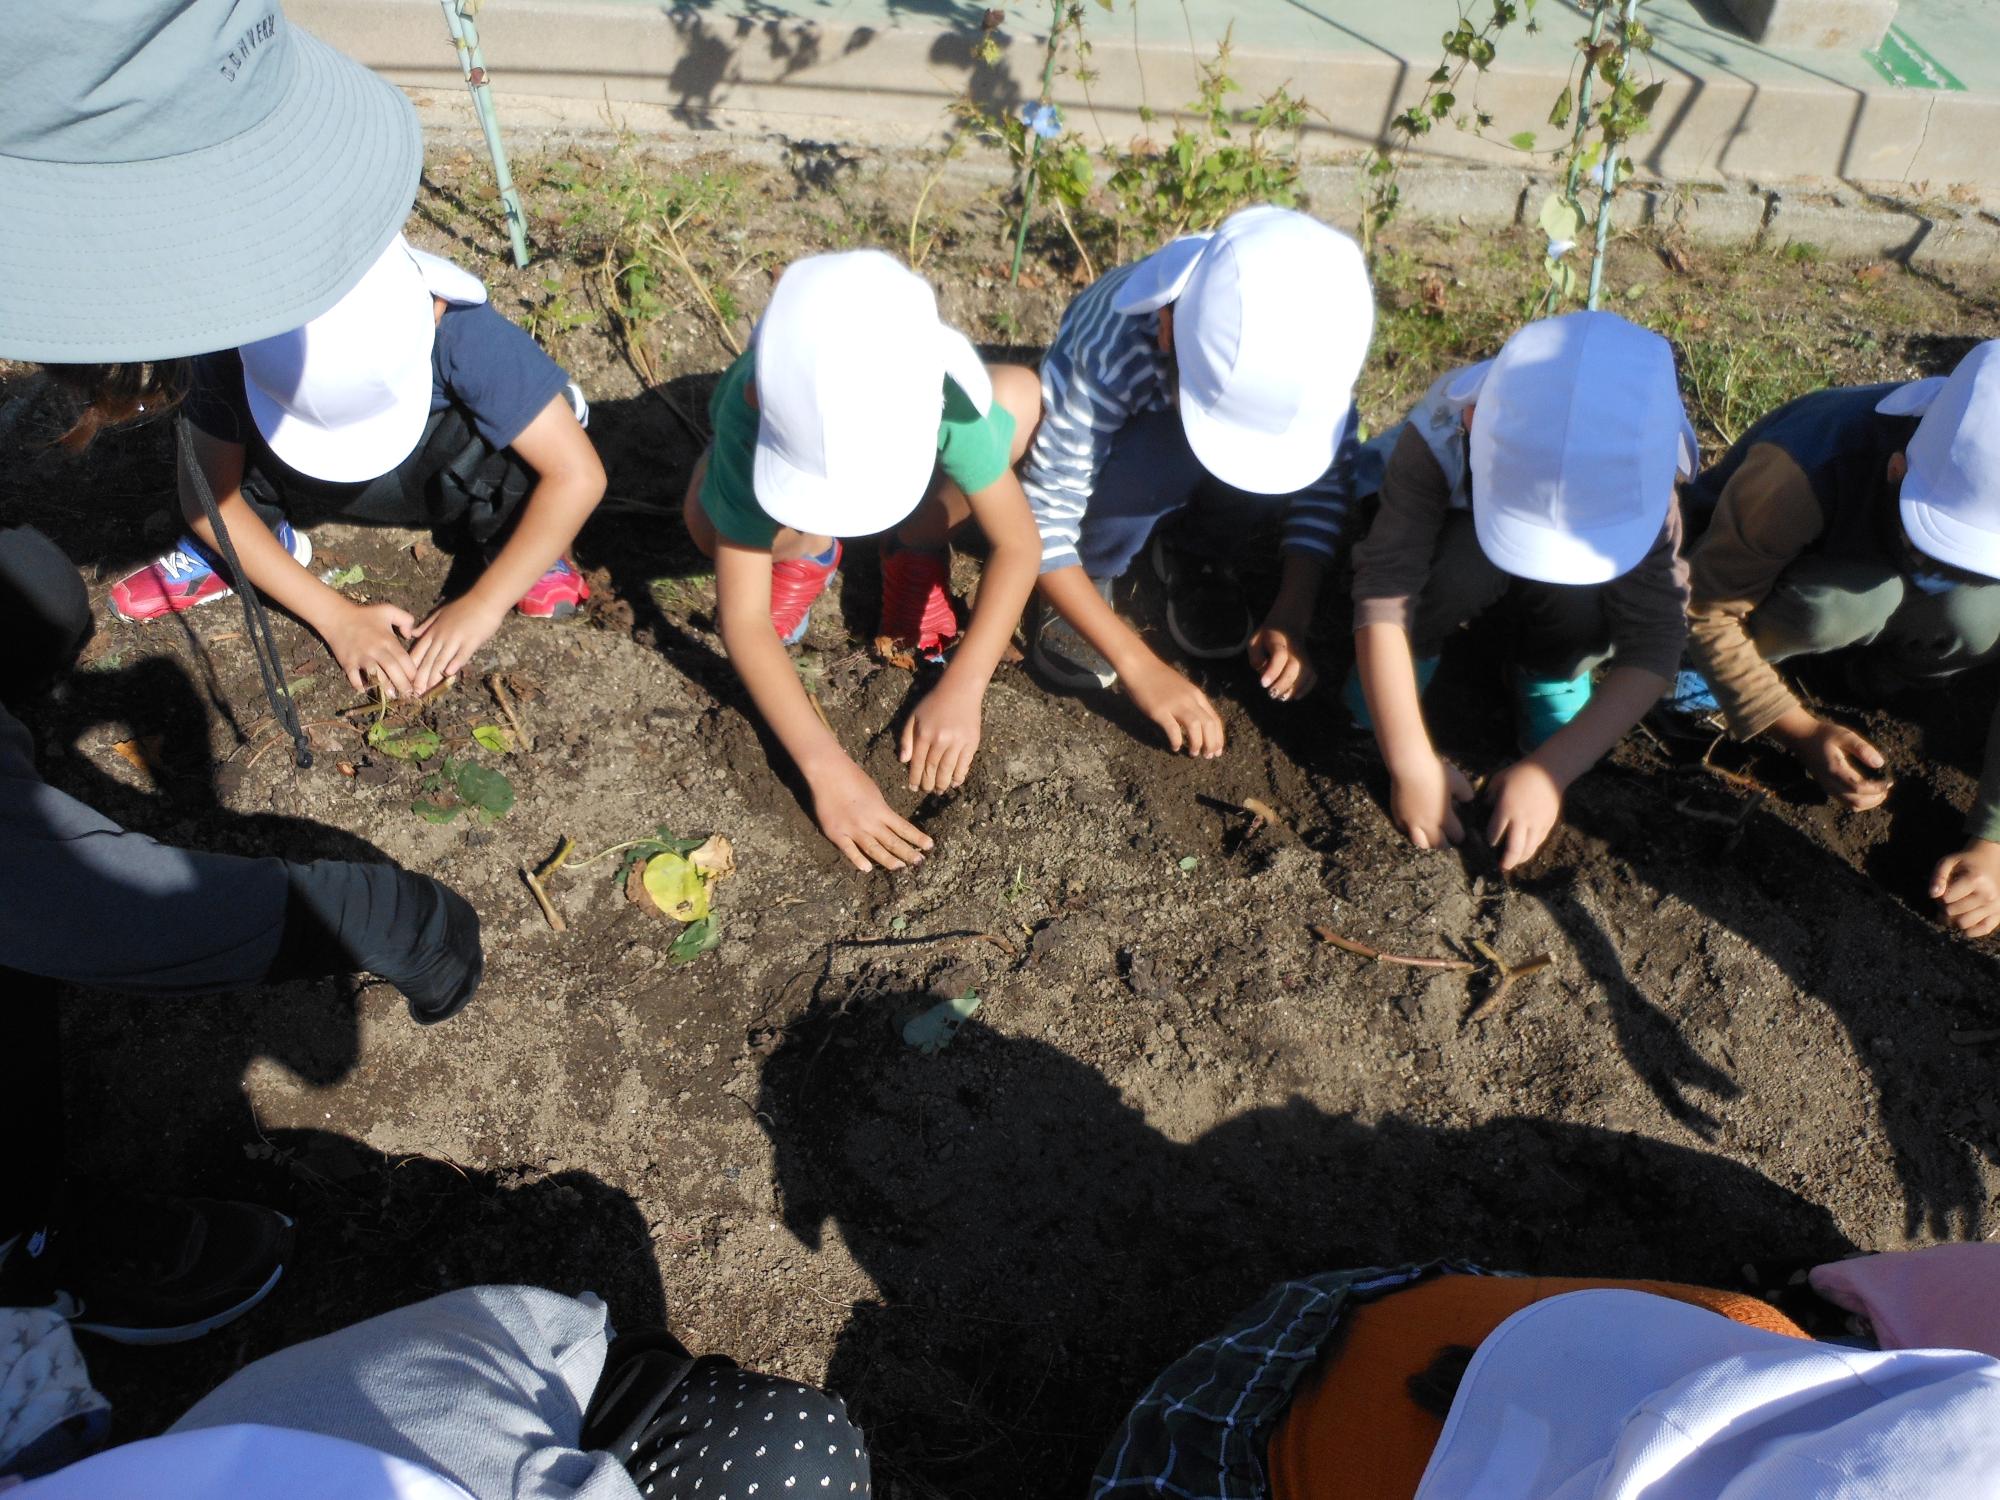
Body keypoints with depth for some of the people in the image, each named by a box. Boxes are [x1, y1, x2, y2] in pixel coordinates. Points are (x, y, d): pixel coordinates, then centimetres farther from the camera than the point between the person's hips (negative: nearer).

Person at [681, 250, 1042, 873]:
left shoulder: (939, 392, -41)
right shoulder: (749, 412, -42)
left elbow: (1016, 541, -35)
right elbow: (743, 619, -42)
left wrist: (961, 689, -46)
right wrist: (826, 766, -50)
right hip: (785, 445, -1)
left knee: (1019, 395, -30)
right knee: (713, 522, -37)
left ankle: (914, 550, -5)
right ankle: (809, 556, -1)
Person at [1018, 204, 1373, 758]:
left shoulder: (1303, 346, -30)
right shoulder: (1107, 354, -40)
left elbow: (1325, 484, -18)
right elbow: (1042, 521, -37)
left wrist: (1291, 617, -31)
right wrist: (1141, 666, -42)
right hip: (1111, 450, -3)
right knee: (1157, 453, -38)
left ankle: (1198, 557, -2)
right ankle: (1092, 577, -10)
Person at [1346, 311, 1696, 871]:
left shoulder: (1641, 473, -33)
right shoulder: (1440, 437, -38)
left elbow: (1655, 641, -32)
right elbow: (1382, 596, -40)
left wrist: (1548, 770, -39)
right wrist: (1412, 764, -43)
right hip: (1460, 550, -1)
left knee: (1581, 597, -36)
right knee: (1466, 560, -38)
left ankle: (1553, 672, -3)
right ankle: (1415, 648, -6)